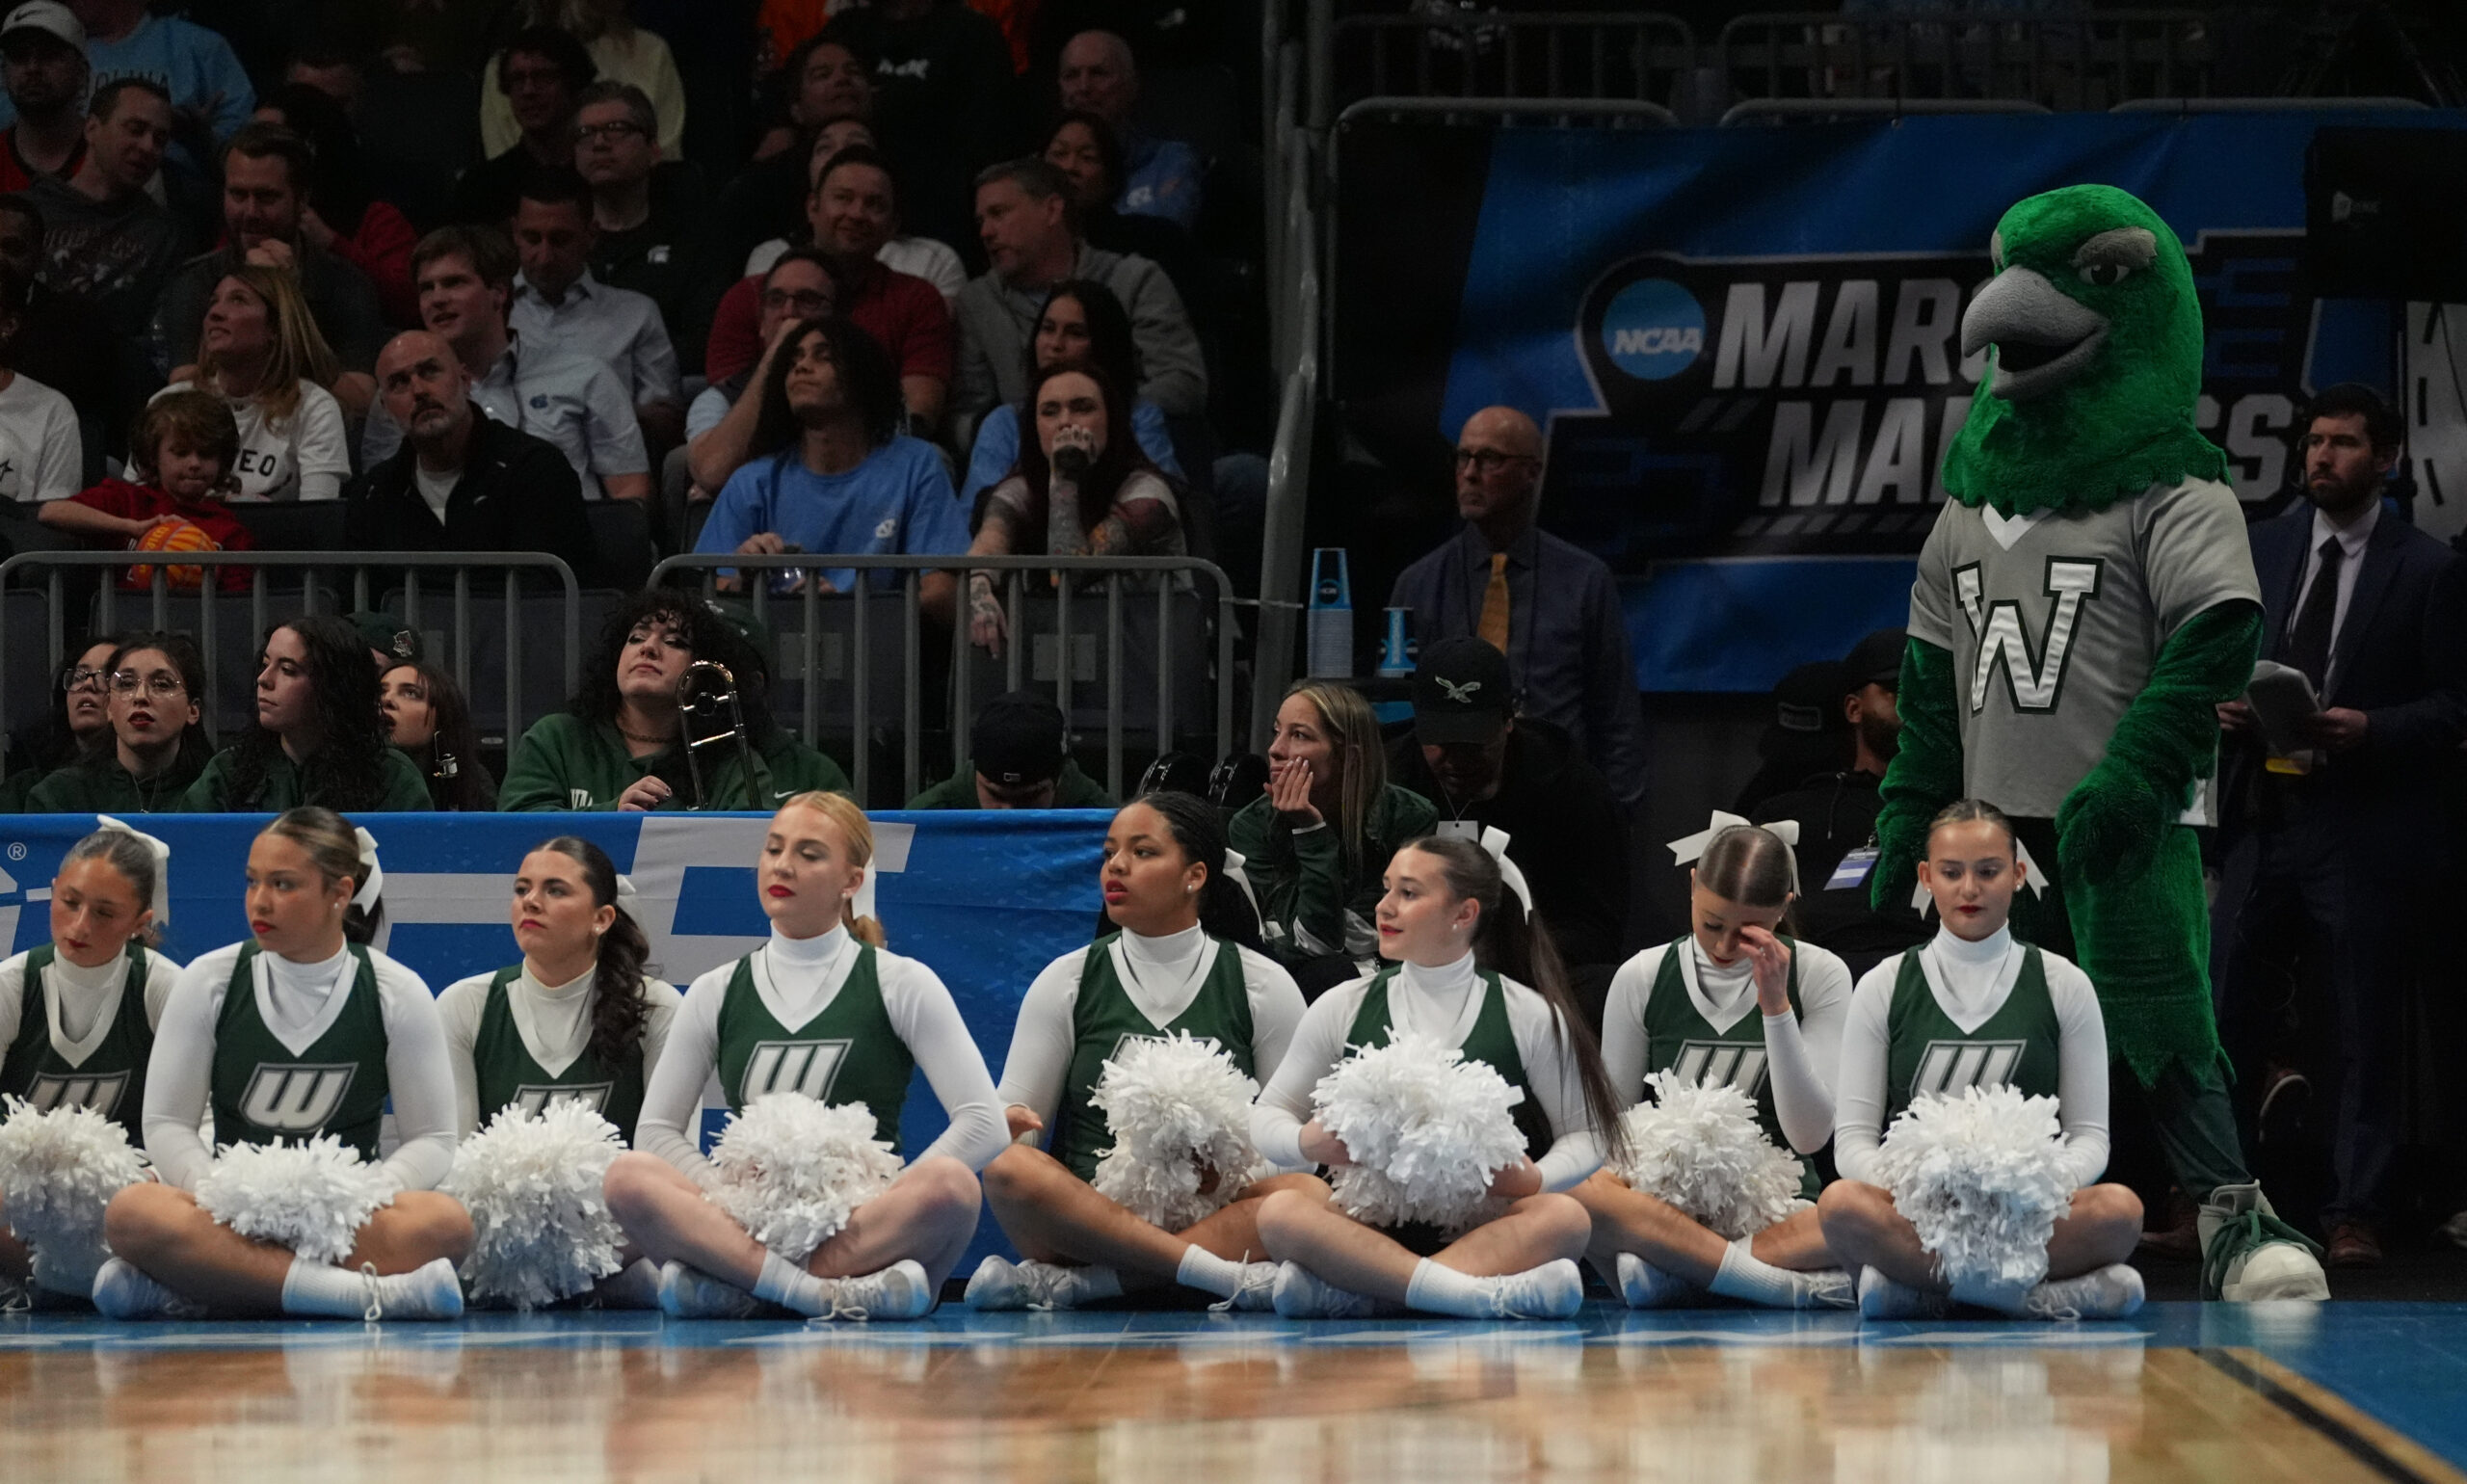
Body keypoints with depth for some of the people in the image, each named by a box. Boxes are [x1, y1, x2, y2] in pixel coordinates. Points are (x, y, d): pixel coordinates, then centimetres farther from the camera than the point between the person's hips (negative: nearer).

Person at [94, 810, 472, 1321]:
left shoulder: (397, 994, 2)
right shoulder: (209, 981, 4)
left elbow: (431, 1140, 3)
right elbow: (167, 1125, 3)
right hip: (231, 1213, 0)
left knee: (448, 1222, -34)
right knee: (130, 1214, -33)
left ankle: (186, 1293, -35)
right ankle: (364, 1293, -41)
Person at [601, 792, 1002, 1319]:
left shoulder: (901, 984, 8)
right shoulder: (717, 993, 16)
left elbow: (983, 1123, -1)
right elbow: (655, 1132, 11)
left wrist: (881, 1210, -12)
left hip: (864, 1225, -2)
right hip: (747, 1223, 2)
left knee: (951, 1183, -35)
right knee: (627, 1177, -27)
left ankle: (737, 1287, -32)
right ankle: (839, 1291, -36)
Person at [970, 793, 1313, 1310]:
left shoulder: (1263, 985, 10)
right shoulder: (1067, 982, 12)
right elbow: (1017, 1120, 9)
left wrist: (1235, 1161, -14)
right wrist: (1007, 1123, -16)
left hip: (1215, 1212, 0)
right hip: (1087, 1211, 0)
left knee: (1309, 1193, -32)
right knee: (1009, 1169, -31)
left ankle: (1067, 1284, -36)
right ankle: (1224, 1274, -37)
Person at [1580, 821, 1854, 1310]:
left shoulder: (1820, 976, 5)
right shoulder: (1643, 977, 7)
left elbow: (1810, 1136, -2)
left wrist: (1775, 1007, -10)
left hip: (1778, 1211, 0)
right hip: (1663, 1204, 0)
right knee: (1572, 1194, -36)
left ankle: (1667, 1273, -35)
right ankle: (1796, 1283, -37)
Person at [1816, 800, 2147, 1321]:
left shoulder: (2063, 985, 14)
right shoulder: (1884, 988, 13)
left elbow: (2090, 1137, 10)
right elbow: (1852, 1140, 7)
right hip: (1914, 1213, 0)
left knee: (2119, 1208, -33)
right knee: (1841, 1204, -36)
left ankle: (1917, 1286, -32)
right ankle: (2046, 1294, -35)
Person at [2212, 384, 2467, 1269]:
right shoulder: (2260, 549, 12)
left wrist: (2369, 729, -18)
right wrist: (2220, 701, -3)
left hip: (2363, 830, -4)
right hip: (2261, 820, 4)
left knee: (2364, 1032, 1)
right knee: (2227, 1016, 3)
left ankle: (2354, 1217, 7)